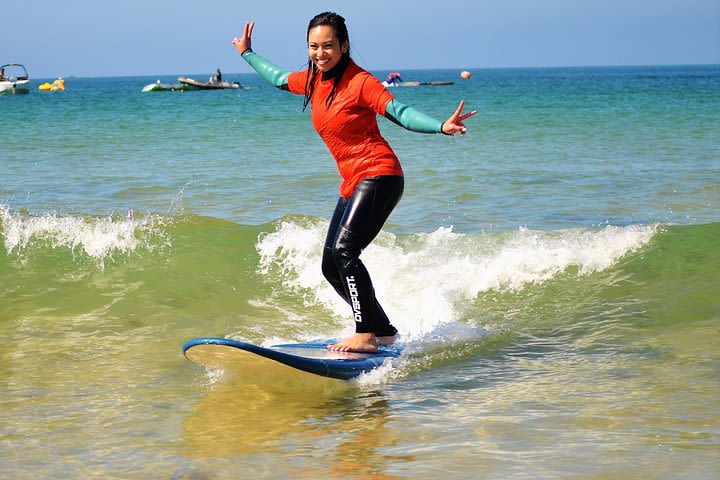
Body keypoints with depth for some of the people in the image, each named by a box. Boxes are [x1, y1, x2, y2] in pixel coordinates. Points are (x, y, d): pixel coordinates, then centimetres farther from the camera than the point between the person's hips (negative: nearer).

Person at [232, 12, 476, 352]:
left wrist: (441, 127, -36)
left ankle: (366, 335, -25)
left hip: (379, 176, -9)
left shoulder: (359, 81, -12)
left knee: (343, 249, -24)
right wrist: (247, 54, 41)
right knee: (332, 267, 8)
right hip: (352, 184, 9)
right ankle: (384, 332, 15)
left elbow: (400, 113, -21)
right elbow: (278, 78, 30)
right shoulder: (312, 80, 10)